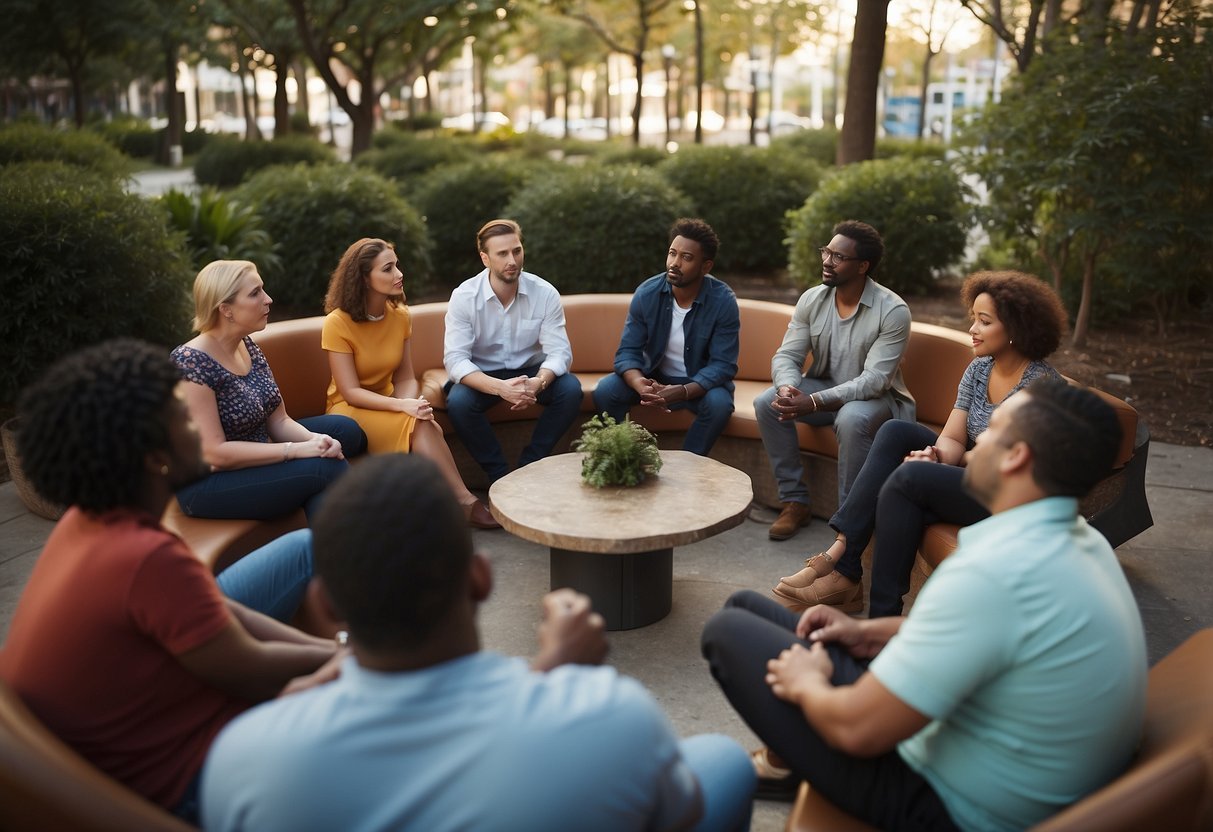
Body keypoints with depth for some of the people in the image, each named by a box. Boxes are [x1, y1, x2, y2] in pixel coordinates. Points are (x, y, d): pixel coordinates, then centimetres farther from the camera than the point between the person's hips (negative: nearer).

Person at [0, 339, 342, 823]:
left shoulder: (89, 521, -6)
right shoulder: (150, 557, -35)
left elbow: (219, 607, -1)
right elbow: (252, 675, -22)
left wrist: (325, 646, -6)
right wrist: (343, 655, -5)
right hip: (171, 774, -9)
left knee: (306, 547, 12)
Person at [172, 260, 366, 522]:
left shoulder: (248, 345, 3)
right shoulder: (191, 363, -22)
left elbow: (279, 421, 5)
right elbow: (214, 453, -26)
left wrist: (315, 440, -16)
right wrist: (296, 450, -26)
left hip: (258, 462, 9)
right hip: (208, 483, -9)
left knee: (344, 430, 5)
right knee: (326, 467, -24)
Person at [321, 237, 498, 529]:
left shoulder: (400, 316, 0)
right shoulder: (337, 323, -16)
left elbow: (406, 378, 0)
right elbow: (351, 392, -18)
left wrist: (412, 402, -24)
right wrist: (403, 406, -32)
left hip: (388, 404, 5)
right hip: (350, 410, -4)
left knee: (424, 426, -31)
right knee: (421, 426, -31)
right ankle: (464, 502, -26)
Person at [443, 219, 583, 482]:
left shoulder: (545, 293, -12)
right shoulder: (464, 297, -16)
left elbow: (559, 351, -15)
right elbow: (455, 359, -23)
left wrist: (537, 383, -39)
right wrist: (499, 387, -41)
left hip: (530, 370, 2)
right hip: (483, 375, -1)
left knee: (571, 389, -26)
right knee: (458, 402, -32)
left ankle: (527, 467, -11)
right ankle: (500, 475, -12)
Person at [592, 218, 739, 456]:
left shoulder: (723, 301, -19)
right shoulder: (647, 293, -13)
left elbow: (722, 365, -21)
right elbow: (628, 352, -13)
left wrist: (681, 392, -39)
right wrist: (641, 385, -37)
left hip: (700, 383, -2)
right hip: (655, 376, 2)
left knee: (719, 403, -34)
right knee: (605, 391, -22)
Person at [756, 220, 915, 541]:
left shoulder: (893, 311, -21)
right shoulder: (812, 300, -5)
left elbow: (874, 380, -27)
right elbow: (787, 356, -6)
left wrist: (815, 402, -37)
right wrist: (787, 388, -31)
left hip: (876, 397, -5)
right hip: (823, 386, 5)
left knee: (851, 419, -38)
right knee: (767, 403, -19)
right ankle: (795, 501, -8)